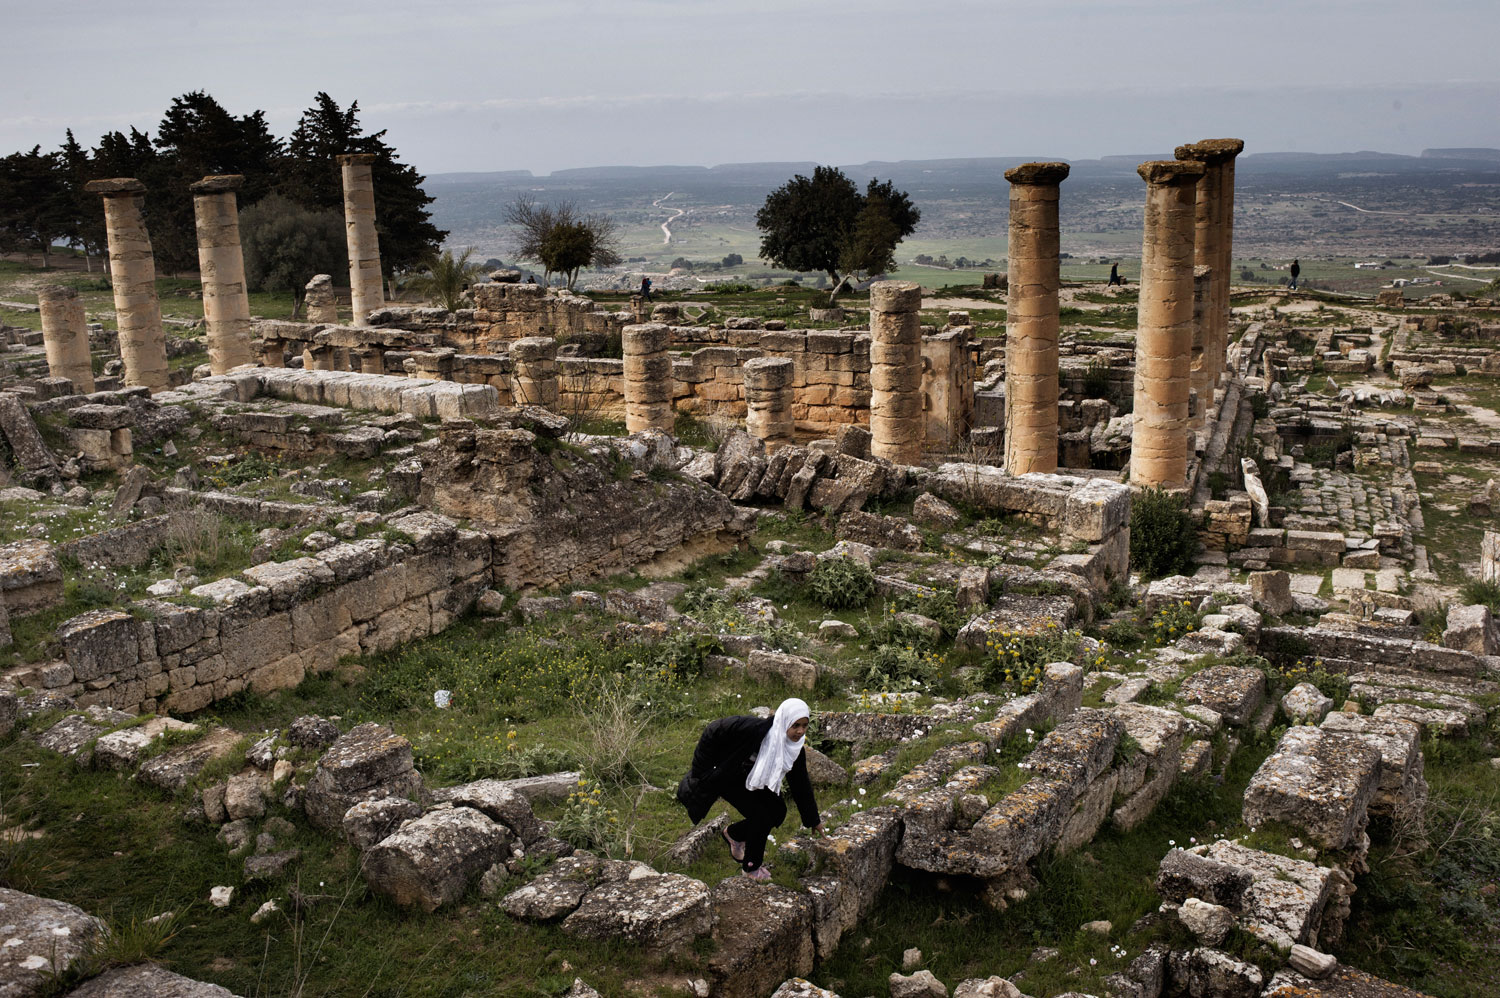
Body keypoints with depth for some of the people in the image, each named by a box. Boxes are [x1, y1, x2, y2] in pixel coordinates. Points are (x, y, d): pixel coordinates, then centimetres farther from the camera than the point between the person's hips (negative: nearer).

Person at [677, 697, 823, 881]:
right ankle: (751, 867, 9)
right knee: (761, 815, -16)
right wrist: (701, 770, -21)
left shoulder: (795, 749, -15)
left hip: (753, 782, 7)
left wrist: (813, 820, 6)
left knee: (777, 812, -8)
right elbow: (713, 732, -27)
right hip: (725, 778, -6)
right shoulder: (754, 728, -36)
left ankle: (734, 834, 20)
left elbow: (801, 784, -1)